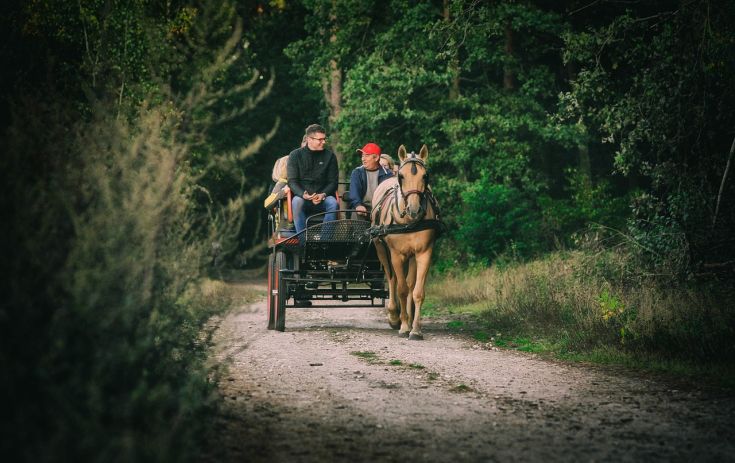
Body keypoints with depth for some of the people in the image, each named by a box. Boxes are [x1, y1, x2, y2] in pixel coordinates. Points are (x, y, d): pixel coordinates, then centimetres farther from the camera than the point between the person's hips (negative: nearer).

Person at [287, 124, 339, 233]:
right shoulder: (295, 155, 5)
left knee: (333, 203, -31)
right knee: (297, 202, -34)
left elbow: (333, 182, 6)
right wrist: (303, 195, -21)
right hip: (302, 196, -1)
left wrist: (323, 195, -15)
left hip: (323, 197, 1)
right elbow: (292, 181, -1)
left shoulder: (330, 156, 8)